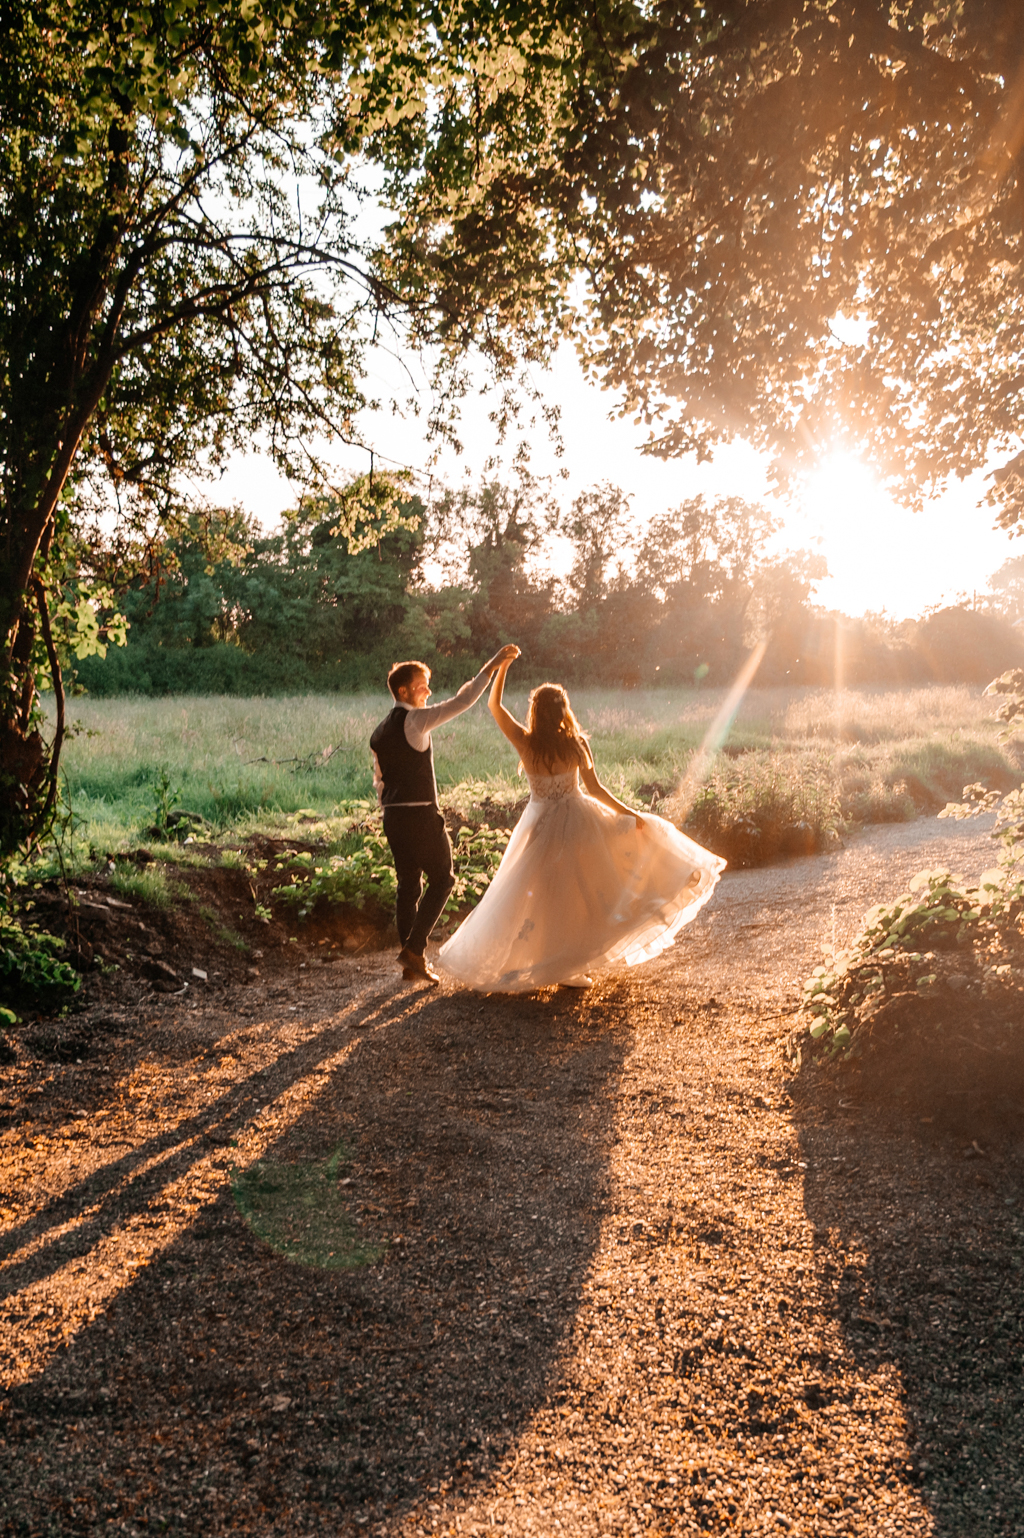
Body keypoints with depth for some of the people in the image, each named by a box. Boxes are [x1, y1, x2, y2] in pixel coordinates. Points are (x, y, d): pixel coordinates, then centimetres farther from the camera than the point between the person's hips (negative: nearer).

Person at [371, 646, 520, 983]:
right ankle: (414, 949, -3)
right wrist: (492, 665, -15)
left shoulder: (378, 733, 14)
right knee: (441, 879, 4)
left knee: (407, 885, 12)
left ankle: (411, 962, 17)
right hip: (421, 814, -8)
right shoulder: (415, 720, -10)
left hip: (393, 817, 8)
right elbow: (462, 701, -17)